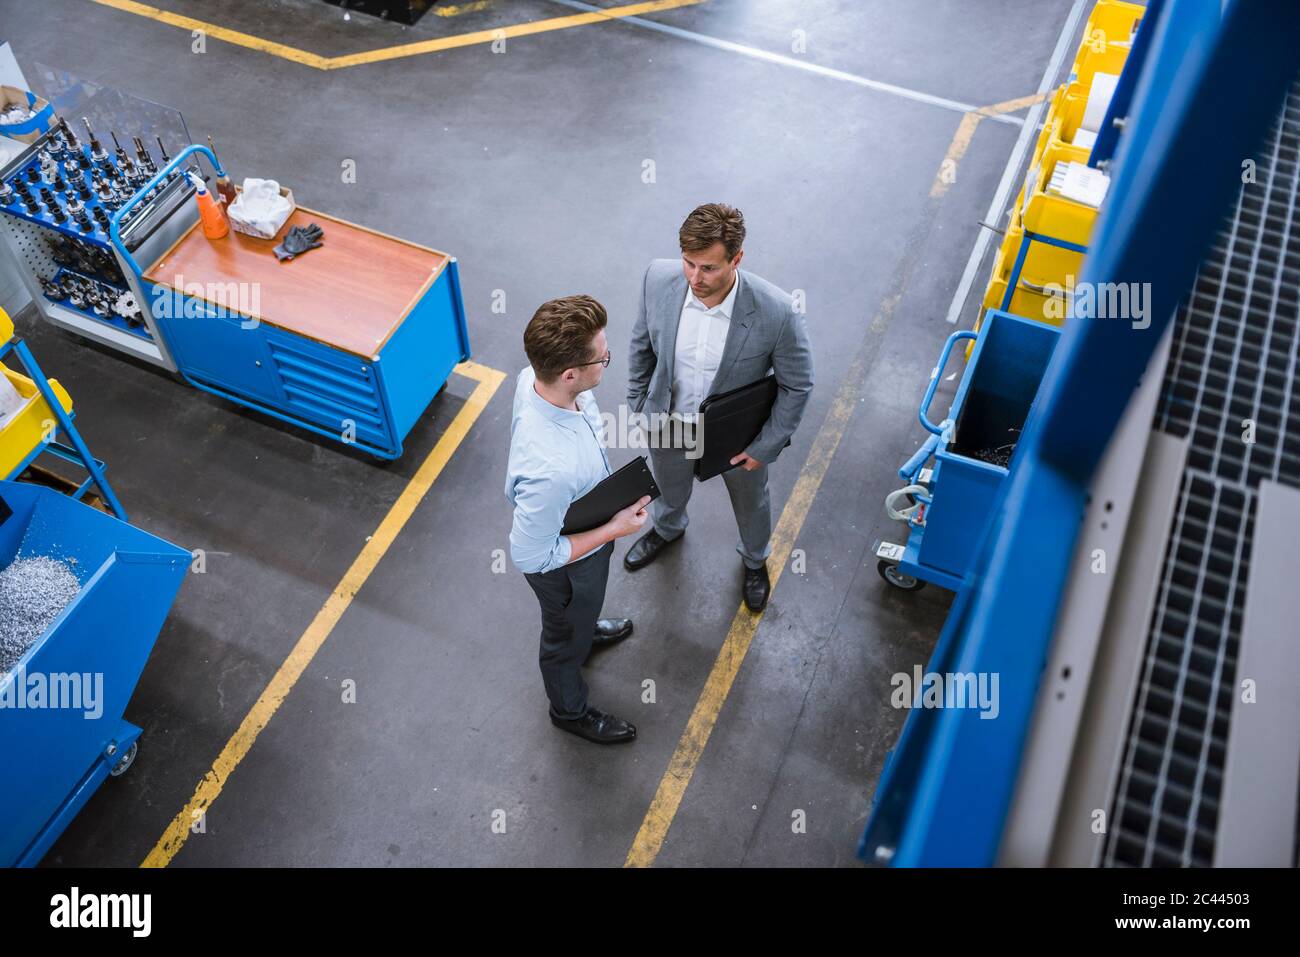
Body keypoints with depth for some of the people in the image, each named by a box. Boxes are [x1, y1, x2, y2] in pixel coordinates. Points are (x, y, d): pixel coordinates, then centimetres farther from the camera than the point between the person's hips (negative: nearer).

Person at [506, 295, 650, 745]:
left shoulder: (535, 377, -26)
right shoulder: (551, 470, -49)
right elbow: (530, 556, -33)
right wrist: (615, 529, -26)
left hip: (584, 527, 6)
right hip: (565, 564, -6)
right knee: (566, 637, 26)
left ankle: (584, 629, 73)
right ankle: (570, 709, 58)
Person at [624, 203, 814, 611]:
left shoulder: (777, 312, -36)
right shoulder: (659, 279, -27)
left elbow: (796, 386, -18)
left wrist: (765, 447, -13)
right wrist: (637, 400, 5)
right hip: (669, 422, 2)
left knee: (750, 503, 29)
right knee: (669, 489, 34)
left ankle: (755, 559, 63)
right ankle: (667, 529, 70)